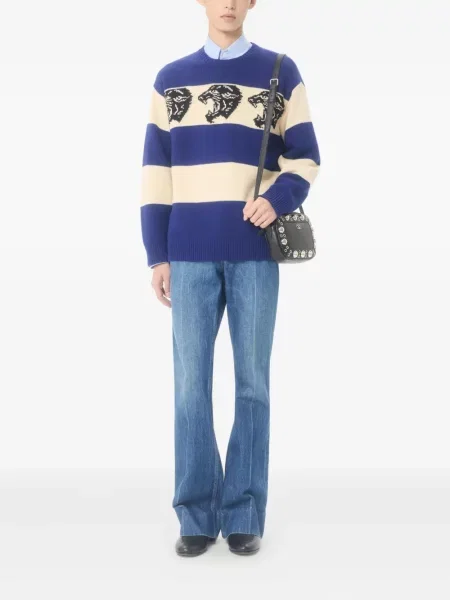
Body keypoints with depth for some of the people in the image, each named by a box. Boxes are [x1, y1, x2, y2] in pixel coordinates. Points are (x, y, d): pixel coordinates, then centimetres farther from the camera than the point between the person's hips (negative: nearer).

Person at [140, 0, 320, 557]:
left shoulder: (280, 72, 7)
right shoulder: (169, 78, 12)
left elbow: (304, 157, 6)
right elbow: (156, 169, 9)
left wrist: (278, 199, -15)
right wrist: (157, 255, 3)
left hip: (254, 250, -1)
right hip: (191, 253, 1)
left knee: (252, 381, 1)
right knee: (190, 382, 0)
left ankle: (244, 514, 10)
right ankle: (197, 514, 9)